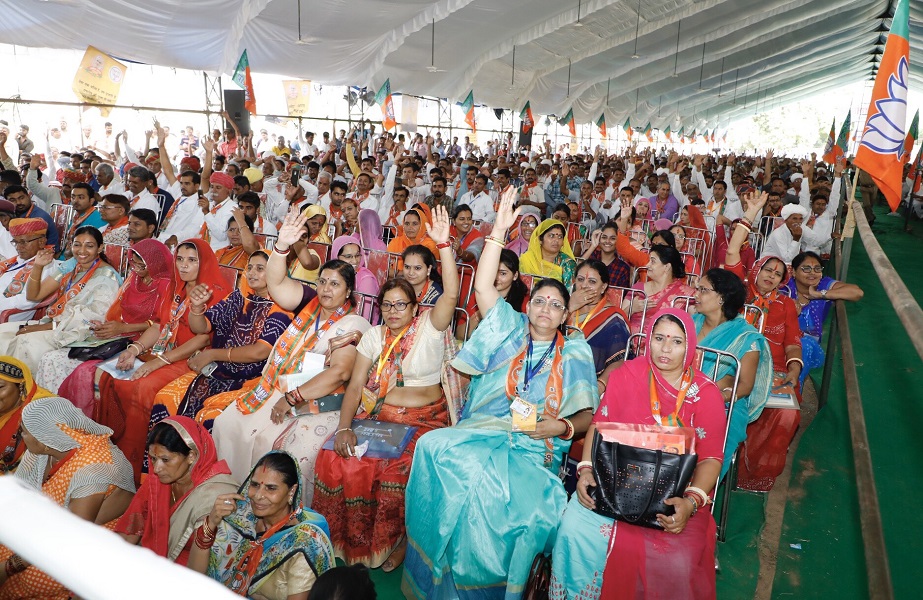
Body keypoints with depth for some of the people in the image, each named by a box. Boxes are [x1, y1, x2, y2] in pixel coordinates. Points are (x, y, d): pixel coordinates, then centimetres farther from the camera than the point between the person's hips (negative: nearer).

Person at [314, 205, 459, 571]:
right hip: (377, 415, 4)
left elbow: (451, 293, -21)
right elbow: (355, 386, 3)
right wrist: (344, 426, -13)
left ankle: (396, 543, -1)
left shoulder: (429, 327, -2)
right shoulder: (375, 335, 8)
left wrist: (443, 244, -30)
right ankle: (350, 542, 1)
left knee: (400, 471, -30)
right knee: (337, 460, -21)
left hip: (424, 420, -3)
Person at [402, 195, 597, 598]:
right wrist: (499, 230, -2)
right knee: (435, 447, -30)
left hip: (534, 449, 0)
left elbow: (586, 415, 10)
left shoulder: (574, 353, 14)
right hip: (479, 433, 1)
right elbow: (483, 286, 3)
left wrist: (562, 426, -12)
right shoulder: (510, 330, 15)